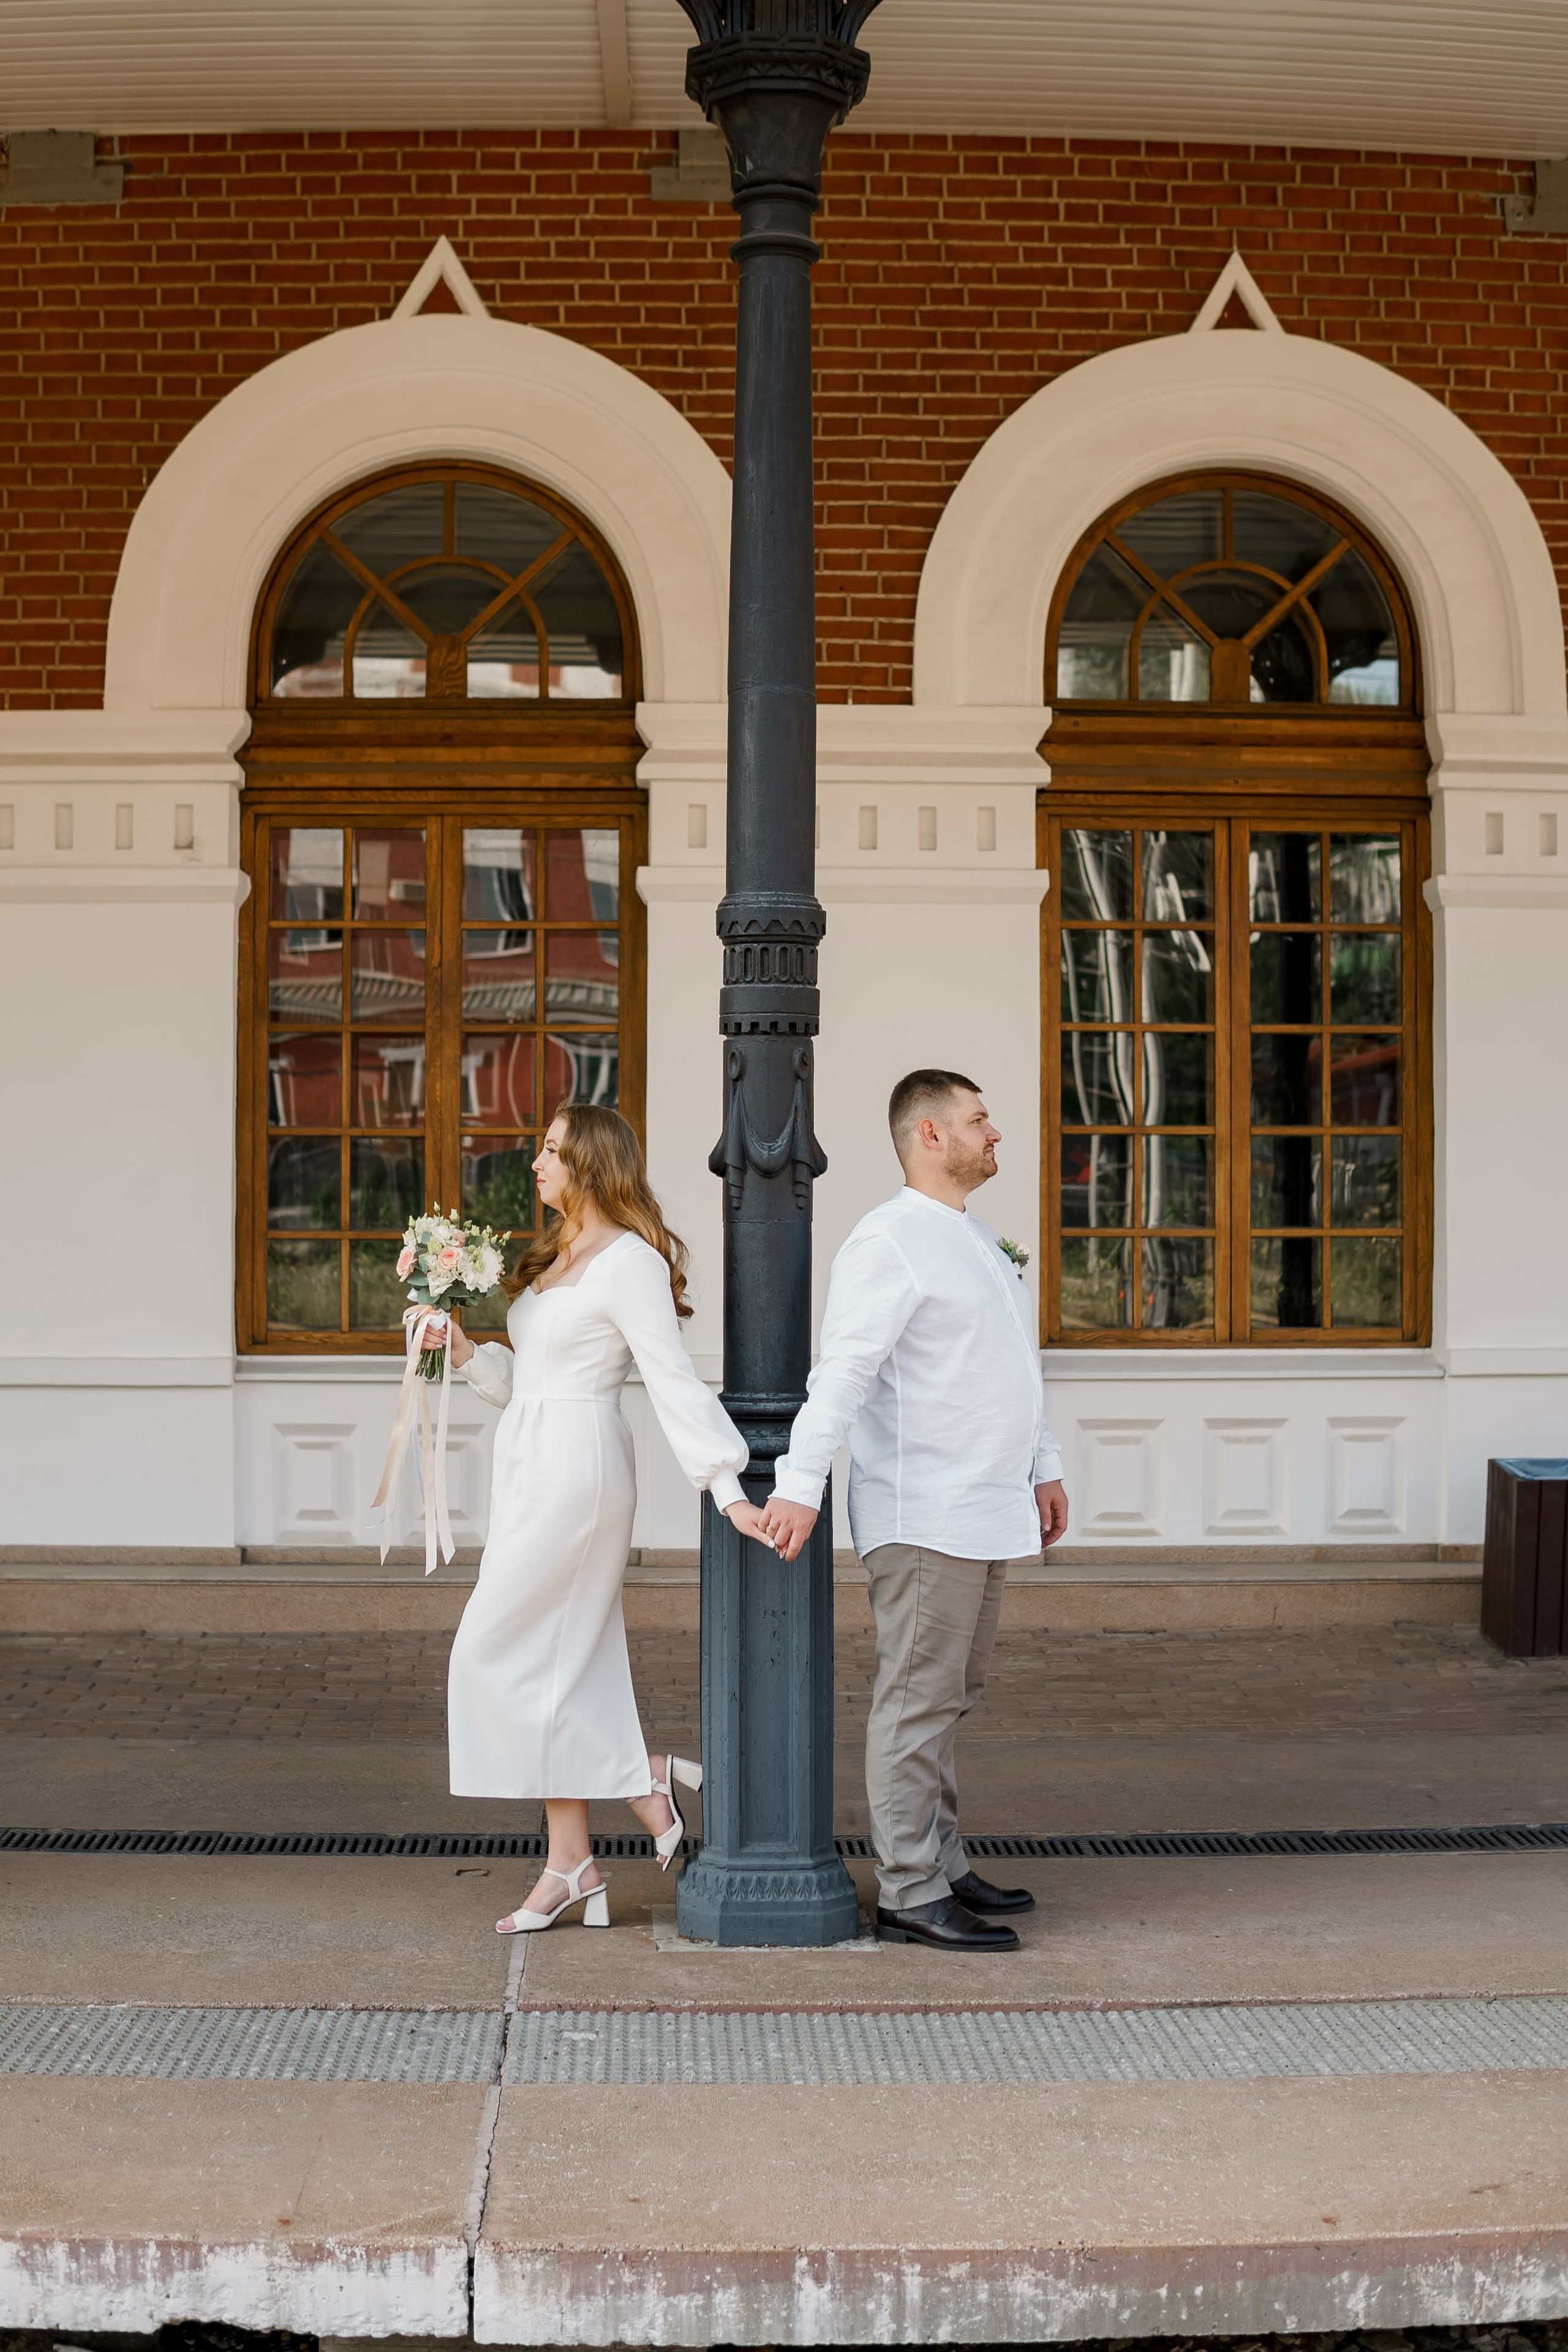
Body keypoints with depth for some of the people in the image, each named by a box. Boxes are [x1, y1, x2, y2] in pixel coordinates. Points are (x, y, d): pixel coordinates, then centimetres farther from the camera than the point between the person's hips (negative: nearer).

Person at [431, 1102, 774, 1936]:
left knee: (497, 1654, -7)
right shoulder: (555, 1258, 16)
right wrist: (466, 1352, 3)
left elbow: (675, 1383, -18)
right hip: (530, 1465, 9)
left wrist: (729, 1490, -22)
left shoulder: (629, 1263, -12)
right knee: (562, 1664, 8)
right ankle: (572, 1870, 11)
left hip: (575, 1471, -9)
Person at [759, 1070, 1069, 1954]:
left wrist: (1044, 1468, 25)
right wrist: (802, 1483, -28)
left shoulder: (983, 1242, 19)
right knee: (919, 1703, -6)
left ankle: (944, 1869, 23)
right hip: (924, 1515, -9)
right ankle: (911, 1895, -2)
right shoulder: (891, 1242, -12)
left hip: (985, 1514, 9)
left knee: (952, 1698, 15)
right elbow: (844, 1370, -21)